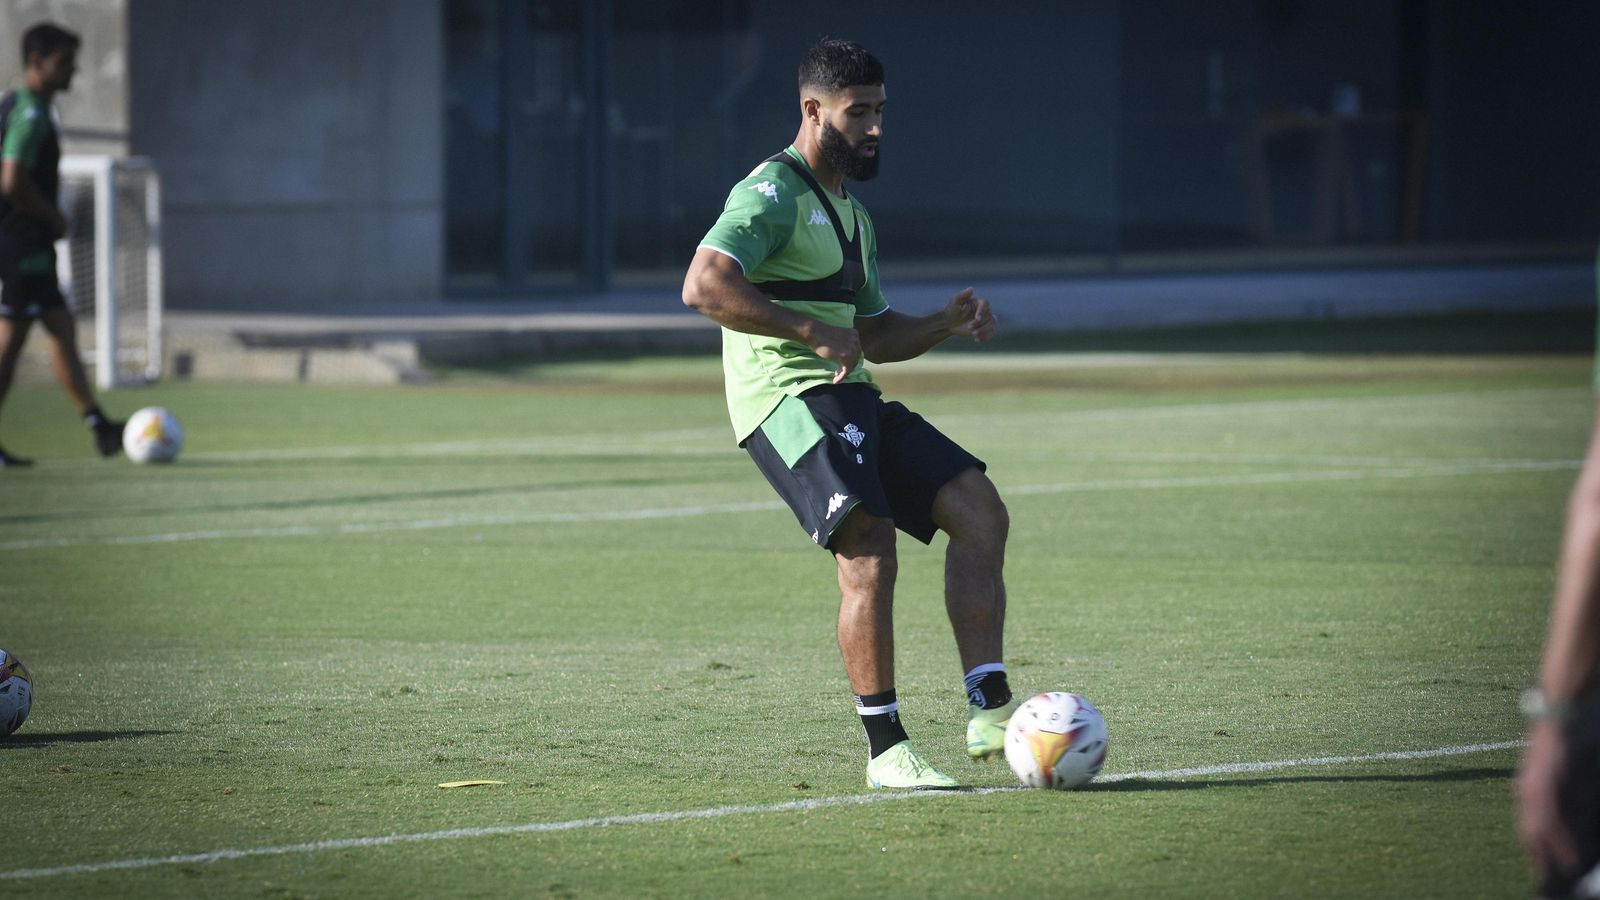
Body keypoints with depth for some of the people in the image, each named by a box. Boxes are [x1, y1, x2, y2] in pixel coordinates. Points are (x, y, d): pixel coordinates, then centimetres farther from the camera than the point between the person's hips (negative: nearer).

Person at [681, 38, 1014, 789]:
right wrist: (812, 331, -24)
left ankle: (990, 711, -3)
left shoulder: (848, 212, 24)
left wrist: (945, 325, 13)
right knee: (870, 552, -22)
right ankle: (886, 752, -16)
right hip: (787, 398, -9)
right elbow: (704, 285, -23)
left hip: (850, 399, 9)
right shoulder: (773, 195, -7)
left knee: (980, 510, -2)